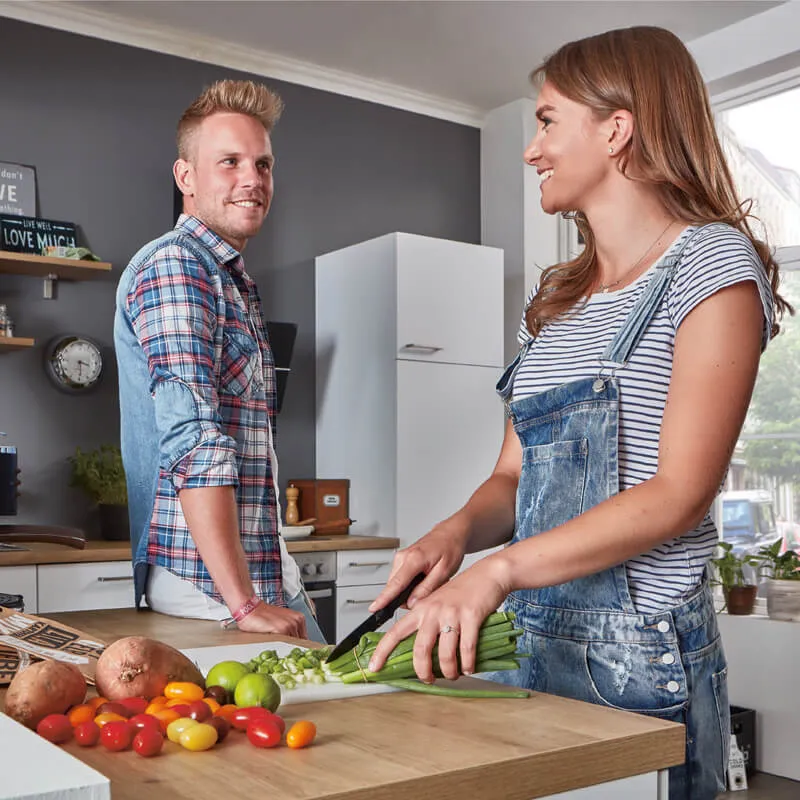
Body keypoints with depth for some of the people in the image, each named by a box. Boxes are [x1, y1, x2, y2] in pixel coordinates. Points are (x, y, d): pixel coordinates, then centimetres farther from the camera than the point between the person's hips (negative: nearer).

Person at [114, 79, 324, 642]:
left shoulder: (235, 282, 17)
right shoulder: (174, 265, -13)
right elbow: (194, 443, -23)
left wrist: (283, 588, 17)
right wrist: (243, 603, -26)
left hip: (267, 578, 9)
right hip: (205, 584, -9)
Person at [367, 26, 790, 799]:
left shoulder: (713, 263, -9)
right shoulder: (555, 297, 12)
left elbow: (680, 495, -18)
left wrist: (498, 569, -25)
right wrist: (458, 530, -9)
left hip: (637, 657, -6)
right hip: (522, 643, 7)